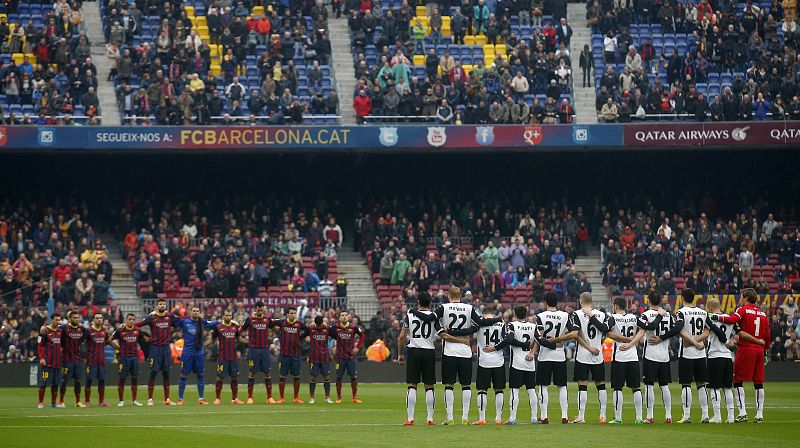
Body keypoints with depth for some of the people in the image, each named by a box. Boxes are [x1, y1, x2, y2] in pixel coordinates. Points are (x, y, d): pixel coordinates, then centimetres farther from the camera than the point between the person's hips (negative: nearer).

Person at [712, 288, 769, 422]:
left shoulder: (743, 310, -5)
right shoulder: (762, 313, 13)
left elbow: (732, 319, -24)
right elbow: (767, 335, 14)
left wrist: (716, 317, -16)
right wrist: (765, 351, 22)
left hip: (745, 348, -6)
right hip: (759, 349, 6)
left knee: (738, 380, 0)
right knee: (758, 382, 8)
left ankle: (742, 412, -8)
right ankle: (759, 414, 7)